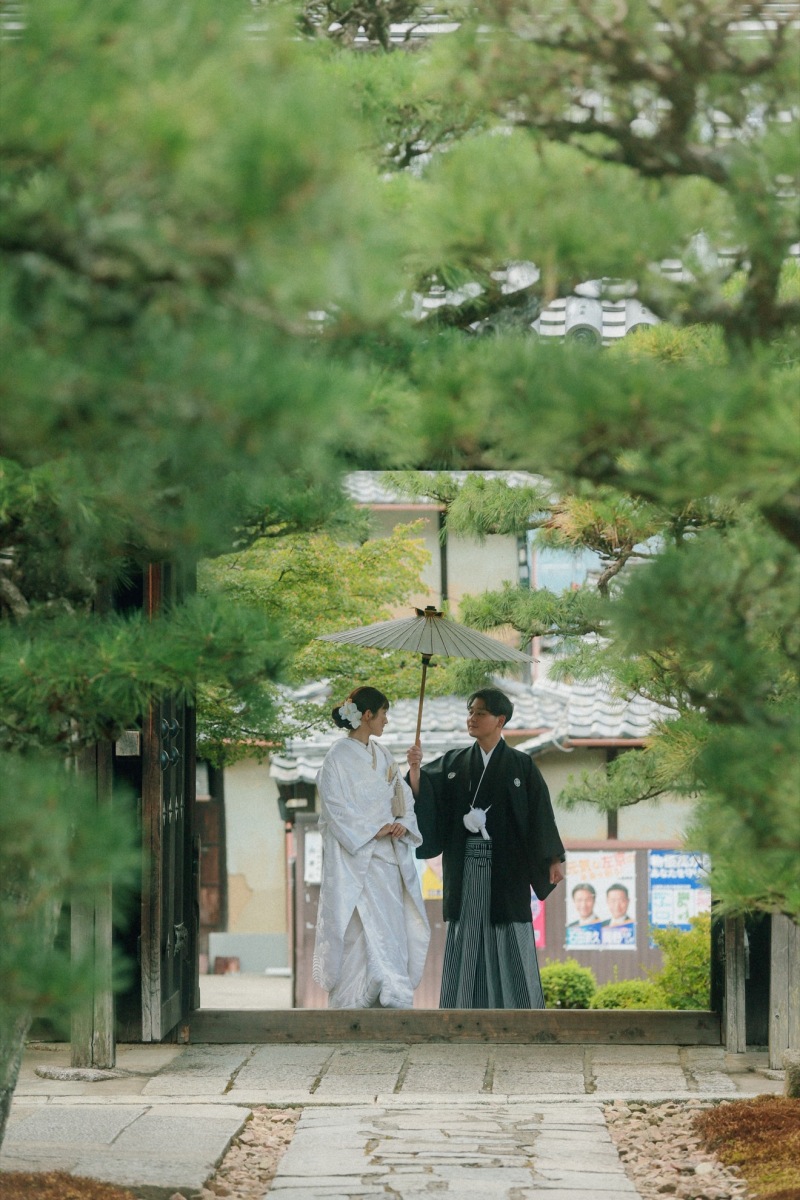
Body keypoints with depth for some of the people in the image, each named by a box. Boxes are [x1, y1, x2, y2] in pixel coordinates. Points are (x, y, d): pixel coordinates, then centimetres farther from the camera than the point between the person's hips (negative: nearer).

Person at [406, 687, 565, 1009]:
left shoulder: (521, 765, 2)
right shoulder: (453, 763, 10)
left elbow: (540, 814, -3)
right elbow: (422, 797, -1)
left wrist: (553, 859, -11)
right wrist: (415, 769, -19)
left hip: (505, 868, -3)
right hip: (465, 868, 3)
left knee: (509, 945, -4)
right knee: (467, 943, 2)